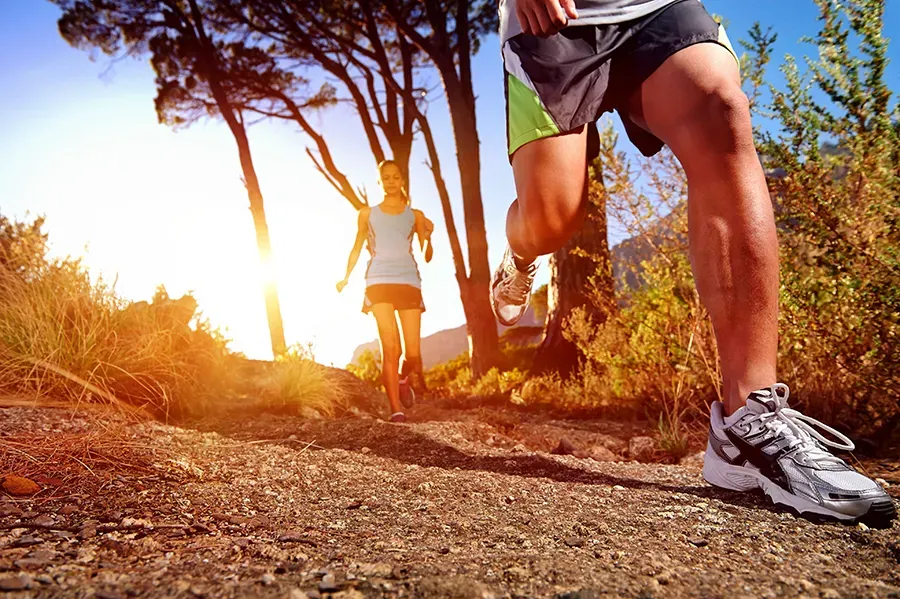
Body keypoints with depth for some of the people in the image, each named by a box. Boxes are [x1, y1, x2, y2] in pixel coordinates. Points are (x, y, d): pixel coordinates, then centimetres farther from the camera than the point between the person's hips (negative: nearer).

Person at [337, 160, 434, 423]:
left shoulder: (415, 215, 15)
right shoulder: (367, 214, 16)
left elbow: (427, 256, 10)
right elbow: (357, 248, 18)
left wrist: (428, 237, -11)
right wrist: (346, 277, 3)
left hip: (409, 281, 1)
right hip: (379, 281, -1)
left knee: (413, 351, -5)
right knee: (390, 348, -14)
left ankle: (405, 380, 29)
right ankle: (396, 409, -11)